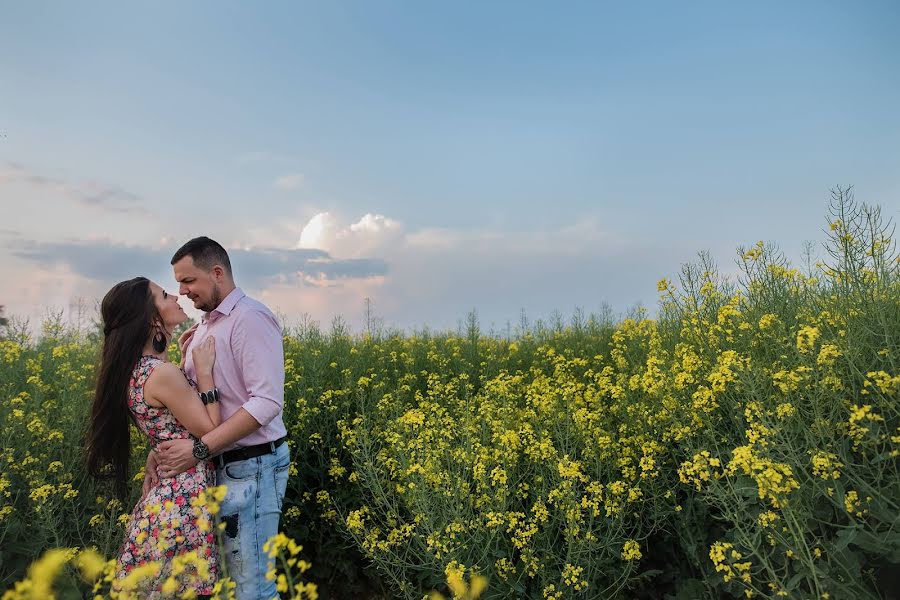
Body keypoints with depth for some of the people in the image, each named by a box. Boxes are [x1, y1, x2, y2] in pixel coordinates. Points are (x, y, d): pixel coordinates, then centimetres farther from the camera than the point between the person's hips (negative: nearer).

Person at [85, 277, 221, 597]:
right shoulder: (163, 373, -21)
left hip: (164, 497, 9)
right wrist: (204, 371, -13)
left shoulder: (136, 367, 6)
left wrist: (188, 365, 13)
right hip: (182, 503, -9)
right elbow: (211, 433, -17)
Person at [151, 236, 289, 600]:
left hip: (252, 466, -9)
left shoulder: (251, 318, -16)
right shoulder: (205, 326, 13)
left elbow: (267, 402, -24)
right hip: (220, 463, 9)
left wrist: (199, 449, -25)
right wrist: (187, 360, -2)